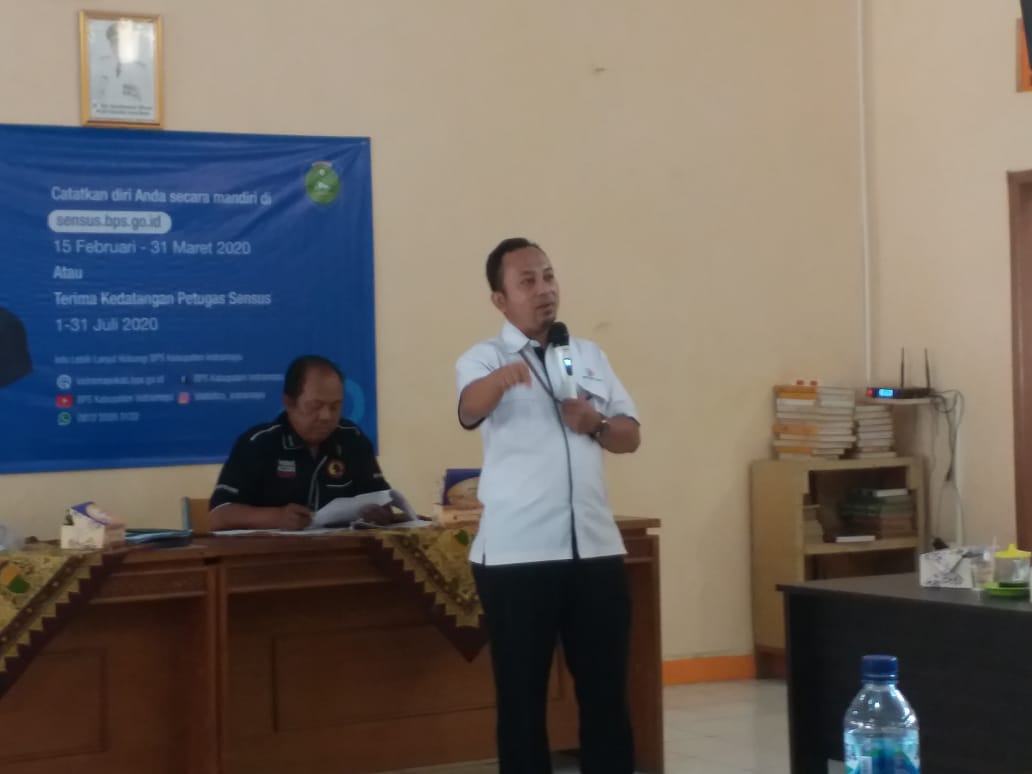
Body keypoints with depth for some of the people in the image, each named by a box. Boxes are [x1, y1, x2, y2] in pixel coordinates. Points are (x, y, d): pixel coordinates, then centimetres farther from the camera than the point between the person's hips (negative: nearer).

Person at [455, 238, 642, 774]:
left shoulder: (589, 356, 15)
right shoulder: (484, 359, -1)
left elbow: (631, 436, 17)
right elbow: (470, 410, -24)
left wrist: (595, 423, -6)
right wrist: (502, 377, -47)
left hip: (596, 548, 4)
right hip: (516, 554, -4)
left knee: (606, 691, 9)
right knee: (522, 696, 2)